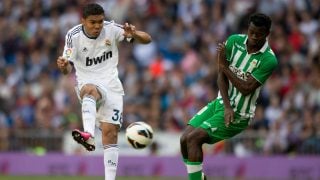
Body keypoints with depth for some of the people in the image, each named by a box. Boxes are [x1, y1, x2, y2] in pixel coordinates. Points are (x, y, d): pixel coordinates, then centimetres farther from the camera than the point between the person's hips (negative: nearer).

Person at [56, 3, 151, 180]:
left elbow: (147, 39, -6)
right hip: (87, 83, -2)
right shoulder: (74, 35, -9)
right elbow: (68, 69, -8)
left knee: (110, 132, -8)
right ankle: (88, 135, -62)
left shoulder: (111, 29, -7)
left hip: (111, 85, 2)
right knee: (90, 90, -39)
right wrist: (63, 65, -32)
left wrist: (133, 34, -29)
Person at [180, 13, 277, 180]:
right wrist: (227, 106, -12)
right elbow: (222, 76, -1)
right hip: (221, 103, 6)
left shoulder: (269, 60, -16)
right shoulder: (234, 41, -2)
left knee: (193, 138, -21)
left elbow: (246, 88, -18)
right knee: (184, 139, -8)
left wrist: (224, 65, -15)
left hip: (239, 114, -6)